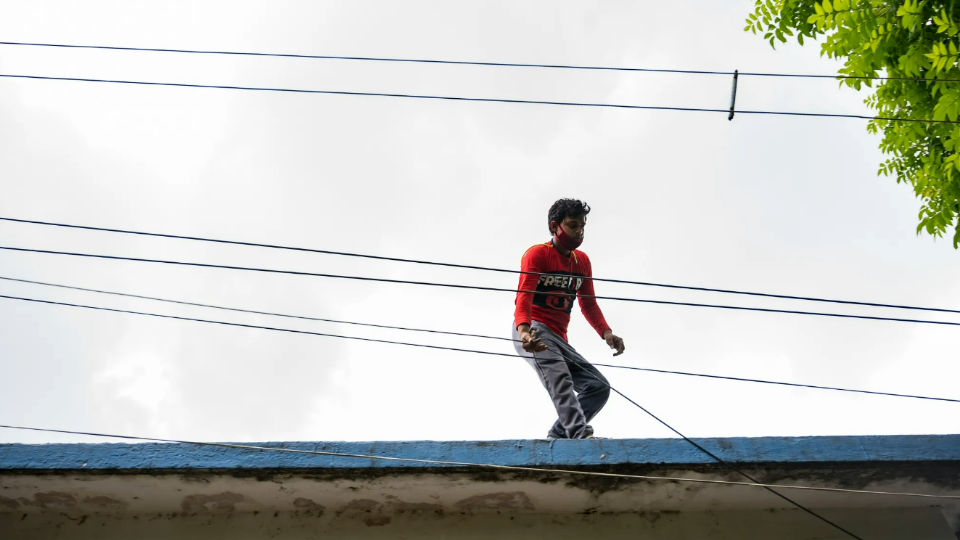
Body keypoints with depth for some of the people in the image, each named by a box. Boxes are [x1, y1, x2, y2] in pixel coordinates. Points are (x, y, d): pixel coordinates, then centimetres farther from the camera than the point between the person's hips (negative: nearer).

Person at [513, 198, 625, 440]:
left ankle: (558, 436, -8)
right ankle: (581, 435, -48)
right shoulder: (538, 254, -6)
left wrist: (606, 333, -3)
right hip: (532, 331, -8)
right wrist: (524, 330, -39)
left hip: (558, 338, 8)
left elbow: (588, 303, 17)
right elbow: (524, 295, -19)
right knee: (559, 375, -33)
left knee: (599, 386, -2)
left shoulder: (582, 261, 15)